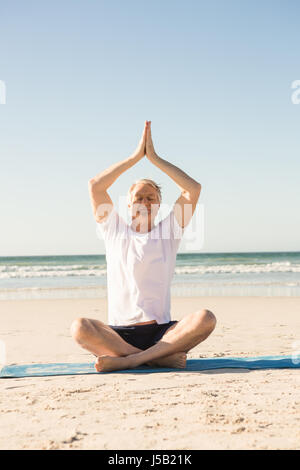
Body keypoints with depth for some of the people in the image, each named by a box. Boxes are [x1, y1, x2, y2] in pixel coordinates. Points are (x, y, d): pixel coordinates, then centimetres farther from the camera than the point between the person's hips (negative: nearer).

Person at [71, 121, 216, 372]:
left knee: (206, 318, -28)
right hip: (118, 333, 0)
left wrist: (154, 158, 5)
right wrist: (136, 156, 4)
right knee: (80, 327, -31)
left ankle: (127, 360, -32)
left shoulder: (167, 231, 13)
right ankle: (160, 358, -29)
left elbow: (194, 189, 3)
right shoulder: (115, 230, 13)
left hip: (162, 332, 1)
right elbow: (95, 186, 2)